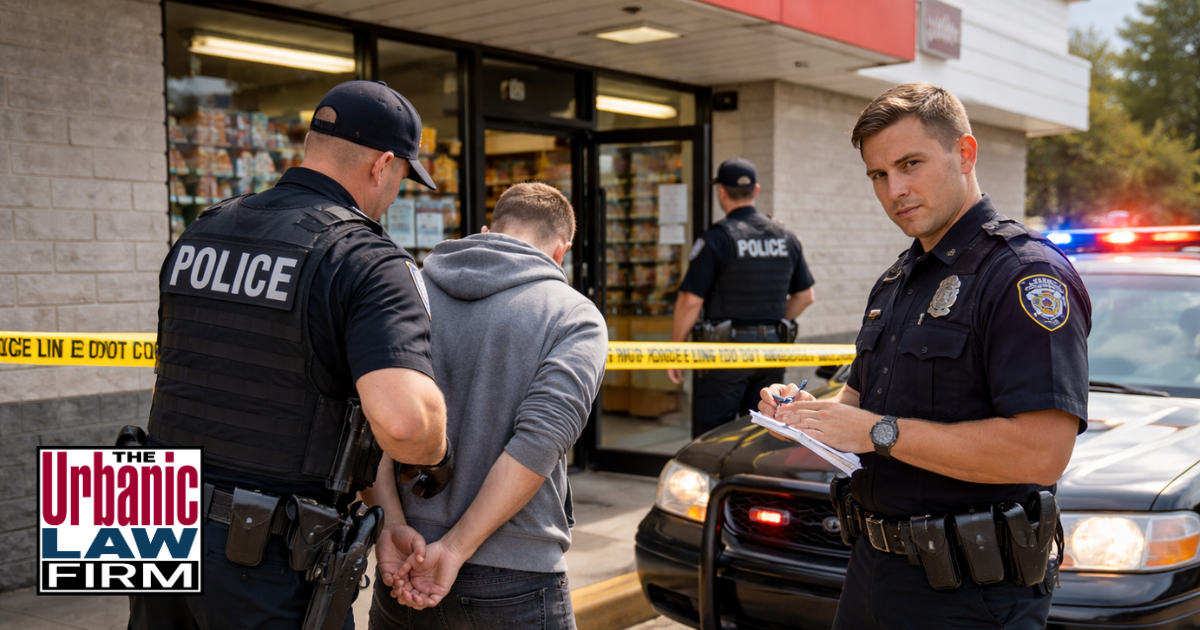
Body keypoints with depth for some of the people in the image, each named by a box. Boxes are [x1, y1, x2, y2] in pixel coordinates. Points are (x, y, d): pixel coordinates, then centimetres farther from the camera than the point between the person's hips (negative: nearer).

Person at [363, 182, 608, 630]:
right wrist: (455, 550, -16)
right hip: (514, 586, -3)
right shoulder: (576, 317, -4)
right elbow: (540, 441, -18)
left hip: (401, 572, 3)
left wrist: (391, 524, -12)